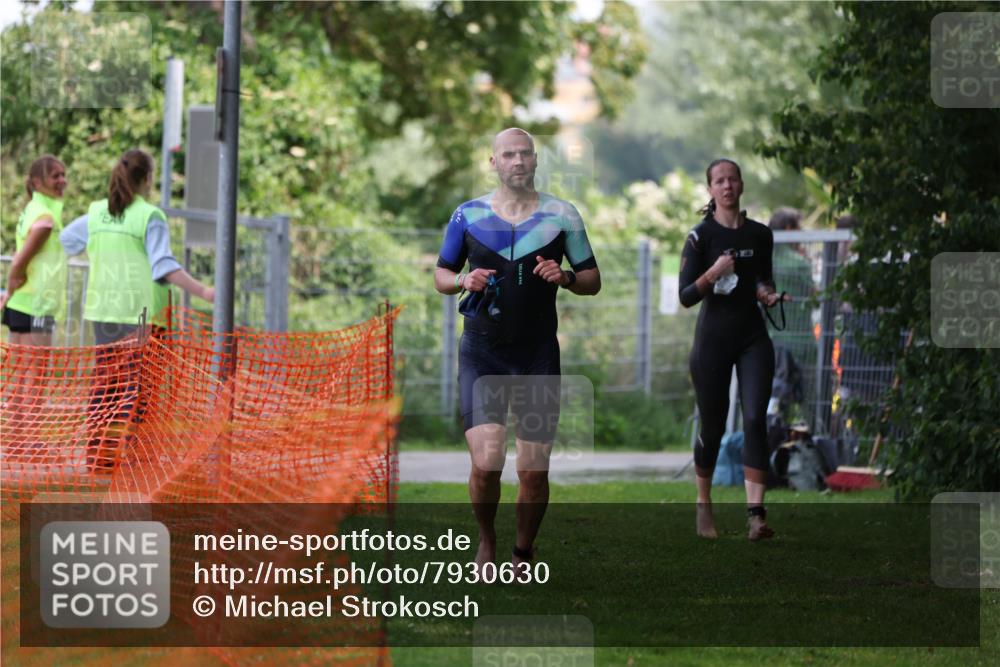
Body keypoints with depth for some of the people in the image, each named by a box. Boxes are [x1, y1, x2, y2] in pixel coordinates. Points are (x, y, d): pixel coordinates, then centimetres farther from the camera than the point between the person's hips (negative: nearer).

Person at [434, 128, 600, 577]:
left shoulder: (562, 216, 5)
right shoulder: (467, 216, 5)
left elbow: (593, 281, 10)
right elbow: (441, 274, 15)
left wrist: (565, 277, -12)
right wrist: (463, 280, -7)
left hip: (538, 355, 1)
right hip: (482, 353, -1)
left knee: (534, 471, -1)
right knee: (486, 462, -16)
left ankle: (523, 552, 23)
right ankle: (486, 540, 11)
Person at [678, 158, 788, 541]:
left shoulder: (760, 234, 7)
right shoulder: (701, 236, -6)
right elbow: (685, 297, -10)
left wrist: (767, 293, -1)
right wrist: (712, 274, -26)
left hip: (753, 339, 2)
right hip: (713, 338, -2)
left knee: (755, 419, -13)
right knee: (713, 427, 4)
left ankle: (756, 514, -20)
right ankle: (704, 506, 27)